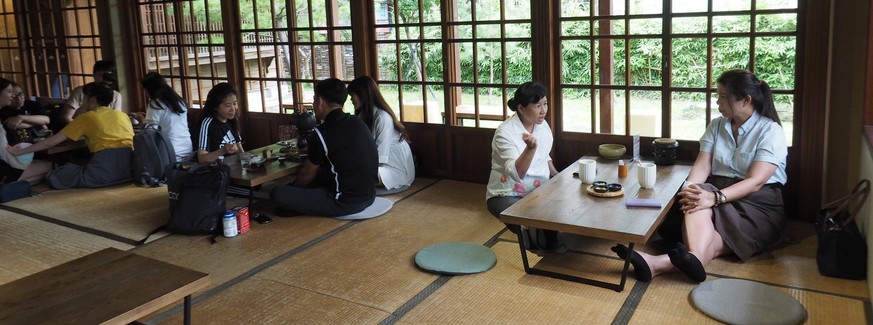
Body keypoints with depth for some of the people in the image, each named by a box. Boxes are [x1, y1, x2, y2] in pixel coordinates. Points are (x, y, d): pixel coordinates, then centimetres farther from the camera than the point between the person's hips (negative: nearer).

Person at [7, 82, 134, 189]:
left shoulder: (86, 117, 12)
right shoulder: (123, 115, 22)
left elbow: (52, 142, 16)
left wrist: (21, 151, 27)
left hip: (106, 167, -5)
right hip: (130, 165, 5)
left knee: (55, 177, 7)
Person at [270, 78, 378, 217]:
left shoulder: (321, 133, -14)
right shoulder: (358, 123, 7)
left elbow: (307, 175, 1)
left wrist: (293, 188, 21)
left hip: (346, 203, -8)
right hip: (368, 195, 8)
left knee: (278, 193, -9)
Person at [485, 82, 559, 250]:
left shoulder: (543, 125, 2)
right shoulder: (505, 132, -21)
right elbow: (517, 173, -33)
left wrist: (556, 175, 3)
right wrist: (531, 148, -49)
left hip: (538, 191, 7)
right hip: (507, 196, -7)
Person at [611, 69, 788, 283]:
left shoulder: (771, 131, -5)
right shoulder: (716, 126, 12)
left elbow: (756, 181, -18)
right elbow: (702, 166, 0)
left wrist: (716, 197, -35)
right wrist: (690, 189, -23)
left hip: (758, 203, -3)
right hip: (718, 192, 4)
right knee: (697, 202, -35)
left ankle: (660, 263, -62)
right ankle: (693, 258, -63)